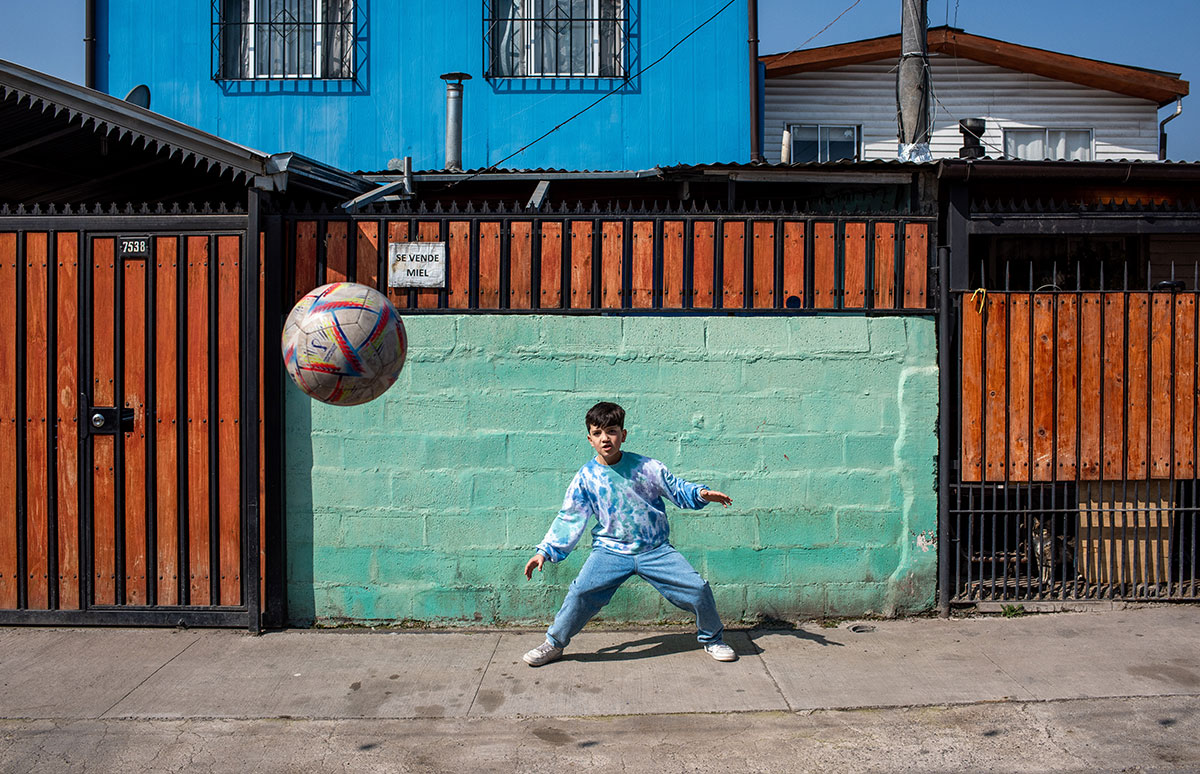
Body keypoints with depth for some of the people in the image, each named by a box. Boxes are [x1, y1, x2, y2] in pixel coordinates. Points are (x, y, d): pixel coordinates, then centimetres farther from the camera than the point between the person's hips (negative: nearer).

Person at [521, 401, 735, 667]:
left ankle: (711, 638, 22)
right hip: (611, 550, 0)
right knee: (580, 592, -21)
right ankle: (554, 644, 5)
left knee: (697, 588, -9)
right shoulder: (586, 478, -3)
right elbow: (569, 519, 3)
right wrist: (545, 551, -2)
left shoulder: (646, 466, -3)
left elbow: (677, 489, 8)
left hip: (655, 550, 1)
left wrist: (702, 493, -10)